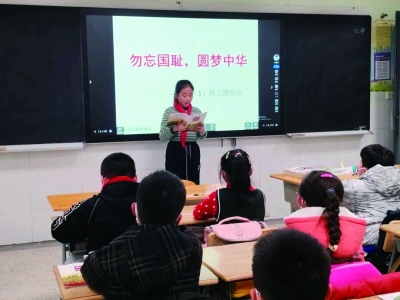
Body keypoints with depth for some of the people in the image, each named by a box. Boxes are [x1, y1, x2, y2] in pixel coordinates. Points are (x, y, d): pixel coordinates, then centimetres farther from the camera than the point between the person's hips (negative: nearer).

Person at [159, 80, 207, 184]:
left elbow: (201, 137, 14)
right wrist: (174, 129, -24)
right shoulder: (169, 112, -3)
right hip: (175, 151, -3)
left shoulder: (197, 111, 7)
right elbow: (162, 137, -7)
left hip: (193, 150, 3)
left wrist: (201, 131, -9)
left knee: (194, 183, 5)